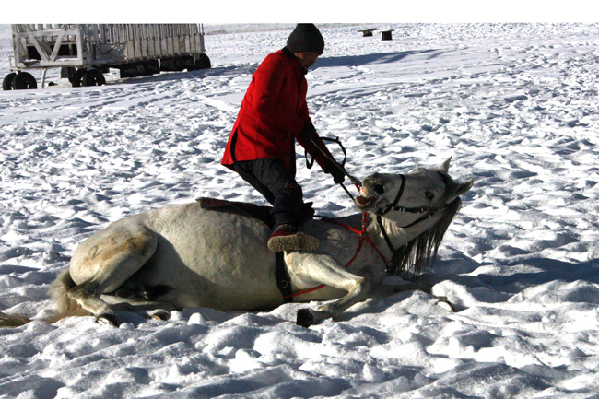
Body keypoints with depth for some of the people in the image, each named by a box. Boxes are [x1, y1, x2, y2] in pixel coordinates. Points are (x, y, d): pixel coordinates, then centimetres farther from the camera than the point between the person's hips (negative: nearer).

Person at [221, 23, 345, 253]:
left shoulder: (299, 79, 30)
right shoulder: (276, 63, 1)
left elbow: (306, 130, 31)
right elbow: (262, 103, -16)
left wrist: (329, 164, 24)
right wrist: (298, 126, -9)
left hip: (278, 154, 11)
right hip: (253, 147, -11)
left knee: (298, 211, 1)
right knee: (289, 189, -35)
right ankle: (283, 229, -57)